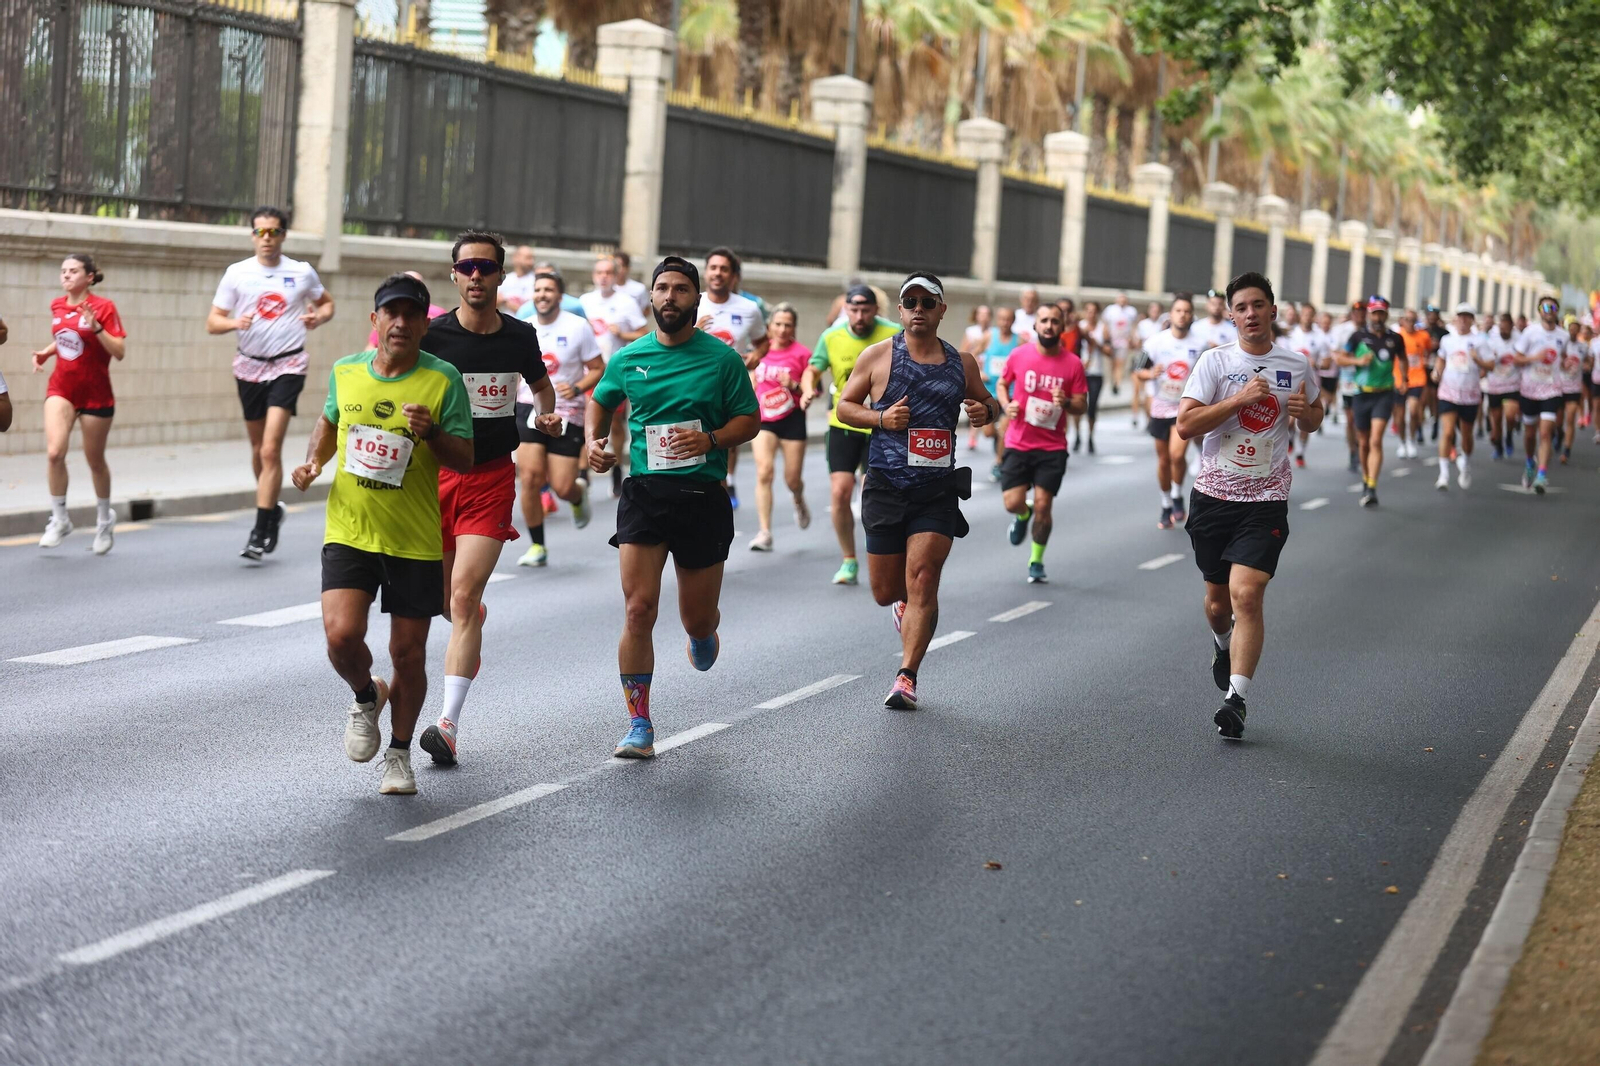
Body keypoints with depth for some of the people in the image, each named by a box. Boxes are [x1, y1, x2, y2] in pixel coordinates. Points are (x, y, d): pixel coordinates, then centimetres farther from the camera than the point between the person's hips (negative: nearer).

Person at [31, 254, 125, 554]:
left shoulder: (103, 307, -10)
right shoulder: (57, 306, 5)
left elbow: (119, 352, -15)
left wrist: (96, 327, -27)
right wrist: (45, 353, 5)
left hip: (95, 394, -3)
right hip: (61, 389, 3)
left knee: (95, 461, 9)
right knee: (54, 452, -17)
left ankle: (104, 520, 32)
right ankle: (59, 519, -2)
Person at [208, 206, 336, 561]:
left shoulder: (302, 273, 0)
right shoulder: (236, 273, 1)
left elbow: (326, 302, 18)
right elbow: (212, 321, 0)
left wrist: (319, 317, -5)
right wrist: (234, 322, -21)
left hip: (288, 366, -3)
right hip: (250, 366, 3)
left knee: (270, 450, -15)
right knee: (258, 449, 14)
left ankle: (261, 532, -14)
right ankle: (273, 509, 38)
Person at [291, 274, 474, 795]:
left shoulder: (443, 379, -6)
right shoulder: (345, 372, 3)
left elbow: (464, 461, -6)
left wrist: (431, 432, -24)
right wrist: (314, 460, 5)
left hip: (415, 541, -1)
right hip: (349, 532, 1)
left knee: (408, 653, 5)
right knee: (342, 634, -17)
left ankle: (399, 753, 27)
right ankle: (366, 696, 18)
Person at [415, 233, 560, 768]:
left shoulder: (520, 336, 3)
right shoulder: (431, 335, -5)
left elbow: (540, 383, 24)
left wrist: (548, 416, 4)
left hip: (492, 479, -1)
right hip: (435, 476, 1)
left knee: (463, 597, -14)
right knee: (441, 597, 14)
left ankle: (448, 724, -16)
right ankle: (474, 618, 53)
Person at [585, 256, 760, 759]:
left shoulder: (722, 359, 1)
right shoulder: (628, 358, 6)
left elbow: (749, 420, 4)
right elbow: (599, 401, 24)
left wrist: (711, 439, -15)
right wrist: (594, 441, 5)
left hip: (704, 495, -1)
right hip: (644, 491, 1)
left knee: (697, 618, 8)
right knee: (638, 609, -12)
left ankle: (703, 636, 48)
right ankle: (639, 725, -5)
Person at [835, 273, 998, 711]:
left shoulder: (962, 362, 8)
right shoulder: (878, 356, 2)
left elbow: (989, 402, 23)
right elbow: (844, 405, 8)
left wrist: (986, 410, -1)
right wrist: (880, 418, -11)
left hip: (937, 489, 0)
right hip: (886, 487, 0)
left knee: (922, 580, -14)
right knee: (886, 590, 5)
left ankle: (907, 677, -8)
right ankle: (903, 602, 43)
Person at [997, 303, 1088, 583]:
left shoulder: (1073, 363, -5)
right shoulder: (1019, 355, -3)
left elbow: (1082, 405, 0)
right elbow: (1002, 384, 13)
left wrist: (1066, 402, -22)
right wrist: (1006, 404, -7)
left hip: (1052, 447, -1)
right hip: (1018, 443, 1)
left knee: (1043, 506, -3)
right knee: (1012, 503, -8)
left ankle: (1036, 562, 17)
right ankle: (1023, 515, 32)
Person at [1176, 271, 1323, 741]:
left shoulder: (1297, 366, 3)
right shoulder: (1216, 361, -3)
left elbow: (1313, 421, 20)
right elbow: (1185, 425, -11)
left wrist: (1305, 413, -4)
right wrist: (1240, 398, -19)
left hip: (1266, 499, -1)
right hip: (1214, 494, 1)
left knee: (1247, 594, -17)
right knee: (1218, 599, 13)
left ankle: (1235, 697, -14)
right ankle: (1224, 645, 48)